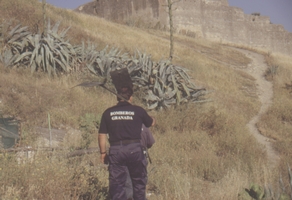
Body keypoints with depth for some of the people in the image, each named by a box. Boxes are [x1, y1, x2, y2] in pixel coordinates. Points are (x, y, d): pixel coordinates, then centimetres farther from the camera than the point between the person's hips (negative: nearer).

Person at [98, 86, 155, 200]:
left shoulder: (108, 113, 4)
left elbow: (102, 135, 4)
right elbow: (151, 123, 18)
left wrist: (103, 152, 13)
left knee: (117, 183, 6)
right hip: (135, 149, -1)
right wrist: (152, 119, 41)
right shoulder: (138, 110, 1)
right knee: (139, 181, 13)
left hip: (115, 150, 1)